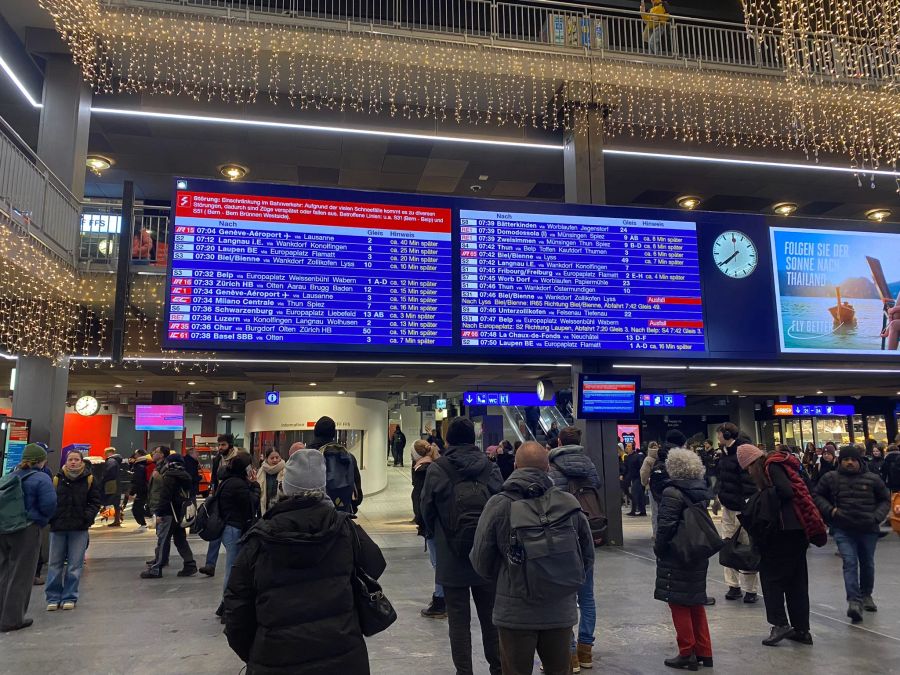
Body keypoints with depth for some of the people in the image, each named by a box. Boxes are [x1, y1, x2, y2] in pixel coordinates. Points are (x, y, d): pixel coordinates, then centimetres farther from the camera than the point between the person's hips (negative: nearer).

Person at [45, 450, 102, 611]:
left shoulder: (89, 479, 0)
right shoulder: (57, 479, 2)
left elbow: (96, 501, 1)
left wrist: (87, 517, -12)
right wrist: (51, 517, -7)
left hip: (79, 529, -1)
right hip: (58, 527, 1)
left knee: (75, 565, 4)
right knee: (55, 564, 8)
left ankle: (69, 597, 14)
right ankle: (53, 598, 19)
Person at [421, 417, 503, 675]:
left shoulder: (437, 470, -9)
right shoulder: (490, 467, -4)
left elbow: (427, 511, -1)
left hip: (451, 557, -2)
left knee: (459, 620, 8)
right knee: (490, 618, 17)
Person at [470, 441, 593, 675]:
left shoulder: (498, 505, -14)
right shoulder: (570, 503, -7)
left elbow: (481, 561, -7)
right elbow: (588, 556, 4)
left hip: (515, 612, -2)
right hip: (561, 612, 2)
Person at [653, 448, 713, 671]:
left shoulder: (672, 492, -19)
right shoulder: (701, 490, 4)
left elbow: (666, 526, -22)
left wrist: (658, 548, -7)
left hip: (675, 557, -8)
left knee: (679, 604, 4)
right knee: (696, 602, 17)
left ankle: (687, 654, 11)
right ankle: (704, 652, 24)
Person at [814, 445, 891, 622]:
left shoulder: (873, 479, -2)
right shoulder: (830, 478, -3)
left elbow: (885, 500, 9)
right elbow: (818, 496, 9)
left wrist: (877, 516, -6)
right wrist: (830, 509, -7)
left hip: (868, 529, 2)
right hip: (843, 530, -2)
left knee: (867, 564, 18)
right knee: (850, 564, -13)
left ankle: (866, 596, 39)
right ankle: (854, 601, -15)